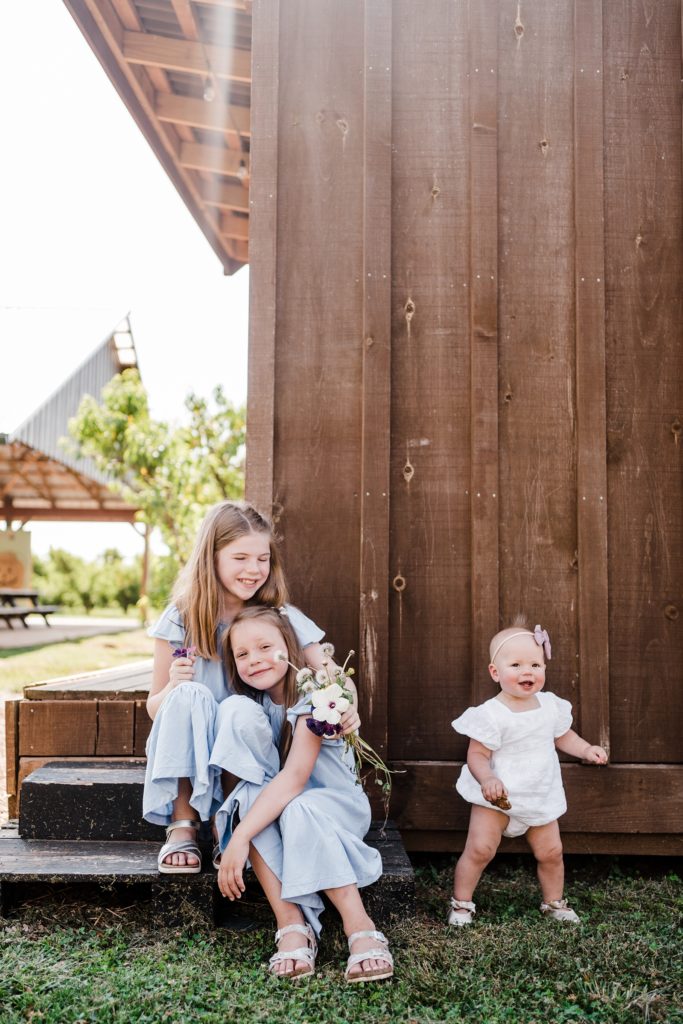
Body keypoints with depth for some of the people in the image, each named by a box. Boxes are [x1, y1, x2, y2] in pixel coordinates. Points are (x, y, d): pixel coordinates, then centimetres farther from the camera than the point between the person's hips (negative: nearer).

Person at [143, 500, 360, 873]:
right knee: (190, 694, -29)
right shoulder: (182, 620, -3)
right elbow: (155, 708, 2)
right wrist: (173, 686, -21)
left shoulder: (282, 618, -2)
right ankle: (182, 828, -20)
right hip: (191, 757, 0)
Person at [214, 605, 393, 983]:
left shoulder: (313, 697, -20)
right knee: (247, 798, -29)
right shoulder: (252, 703, -2)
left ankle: (360, 927, -34)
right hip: (273, 806, 4)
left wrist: (241, 837, -40)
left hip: (337, 803, -4)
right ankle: (291, 923, -33)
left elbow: (296, 775, -32)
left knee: (298, 809, -37)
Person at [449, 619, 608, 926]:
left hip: (541, 797, 5)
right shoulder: (491, 714, -21)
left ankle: (554, 903, 36)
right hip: (497, 798, -5)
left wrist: (586, 750, -1)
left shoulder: (550, 705, -2)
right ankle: (461, 903, 10)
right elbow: (477, 755, -18)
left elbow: (562, 736, 14)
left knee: (550, 852, 12)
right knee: (479, 849, -10)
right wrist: (487, 779, -36)